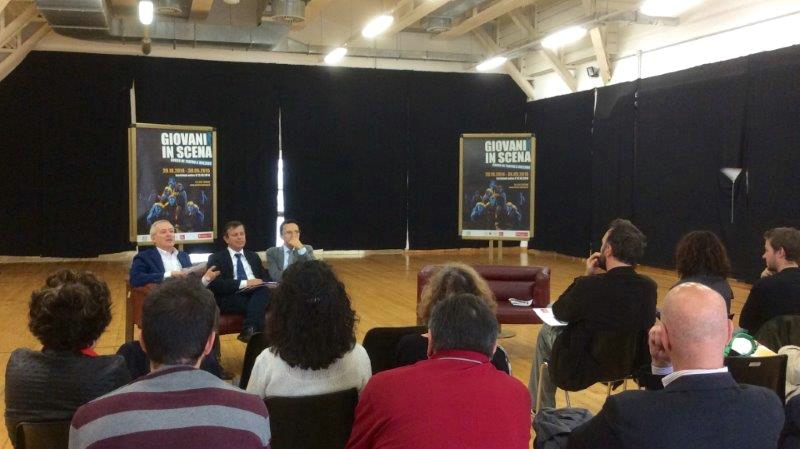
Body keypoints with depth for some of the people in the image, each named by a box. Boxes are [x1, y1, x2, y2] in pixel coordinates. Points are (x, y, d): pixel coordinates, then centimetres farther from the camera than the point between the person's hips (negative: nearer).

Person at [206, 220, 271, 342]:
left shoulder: (253, 256, 27)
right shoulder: (216, 258, 10)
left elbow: (265, 278, 21)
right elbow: (216, 284, -6)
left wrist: (260, 282, -6)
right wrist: (245, 283, -14)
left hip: (257, 294, 4)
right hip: (231, 298, -4)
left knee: (264, 290, -34)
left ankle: (249, 330, -45)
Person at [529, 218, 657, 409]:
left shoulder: (589, 285, -29)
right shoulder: (648, 287, -15)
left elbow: (559, 313, -10)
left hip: (582, 370, -5)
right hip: (630, 364, 5)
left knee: (546, 331, 24)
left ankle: (541, 409, 39)